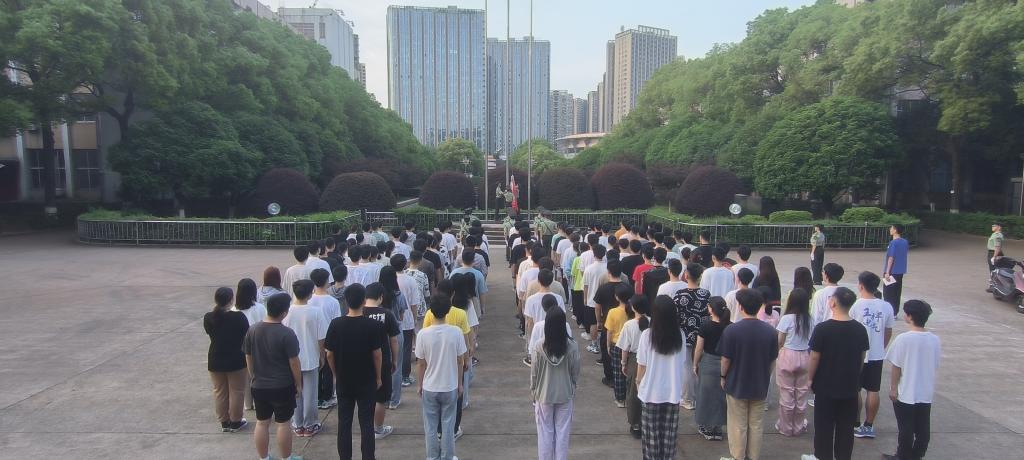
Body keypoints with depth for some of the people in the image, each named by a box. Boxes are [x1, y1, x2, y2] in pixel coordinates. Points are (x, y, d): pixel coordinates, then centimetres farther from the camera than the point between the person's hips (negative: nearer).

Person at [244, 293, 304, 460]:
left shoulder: (252, 330, -4)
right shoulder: (287, 334, -20)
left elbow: (248, 358, 6)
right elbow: (294, 362, -16)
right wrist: (298, 384, -3)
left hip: (259, 386, 4)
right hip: (282, 387, -4)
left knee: (261, 423, 16)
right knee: (283, 424, 9)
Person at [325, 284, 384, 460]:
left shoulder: (336, 324, -9)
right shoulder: (372, 325, -14)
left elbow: (329, 354, -3)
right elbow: (377, 354, -10)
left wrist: (337, 375, 11)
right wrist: (378, 377, 3)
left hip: (344, 381, 2)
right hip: (367, 381, -2)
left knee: (344, 422, 12)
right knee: (366, 423, 7)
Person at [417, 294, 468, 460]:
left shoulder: (423, 333, -16)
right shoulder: (456, 332, -15)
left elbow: (421, 364, -7)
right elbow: (460, 361, -6)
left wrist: (420, 385, 8)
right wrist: (460, 384, 8)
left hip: (429, 387, 0)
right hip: (450, 387, 0)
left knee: (430, 426, 15)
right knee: (448, 425, 14)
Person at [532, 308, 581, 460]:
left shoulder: (540, 347, -18)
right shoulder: (572, 346, -16)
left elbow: (534, 373, -8)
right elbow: (576, 372, -5)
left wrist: (534, 391, 9)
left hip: (544, 395, -1)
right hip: (565, 395, 1)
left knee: (545, 432, 14)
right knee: (562, 432, 14)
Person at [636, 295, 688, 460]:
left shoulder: (647, 335, -15)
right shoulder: (680, 335, -7)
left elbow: (642, 364, -7)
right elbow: (683, 364, 3)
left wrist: (638, 381, 11)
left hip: (652, 391, -2)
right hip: (673, 391, 2)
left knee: (652, 432, 11)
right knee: (669, 432, 11)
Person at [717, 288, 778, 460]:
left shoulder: (731, 330, -18)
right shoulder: (769, 331, -8)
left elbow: (726, 359, -13)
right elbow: (772, 360, 1)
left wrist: (723, 377, 4)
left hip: (736, 385, -3)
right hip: (760, 386, 3)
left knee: (738, 426, 11)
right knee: (756, 425, 16)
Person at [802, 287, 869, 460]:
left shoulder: (822, 329, -18)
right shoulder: (860, 329, -4)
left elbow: (814, 357, -13)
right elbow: (862, 358, 5)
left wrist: (810, 378, 1)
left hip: (826, 386, -3)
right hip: (850, 387, 4)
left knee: (824, 425, 11)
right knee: (846, 426, 14)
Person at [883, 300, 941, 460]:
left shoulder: (903, 339, -18)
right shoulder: (935, 340, -2)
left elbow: (896, 367, -13)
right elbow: (935, 366, 7)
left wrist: (893, 388, -4)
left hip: (906, 393, -5)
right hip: (926, 393, 5)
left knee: (906, 429, 7)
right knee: (922, 429, 14)